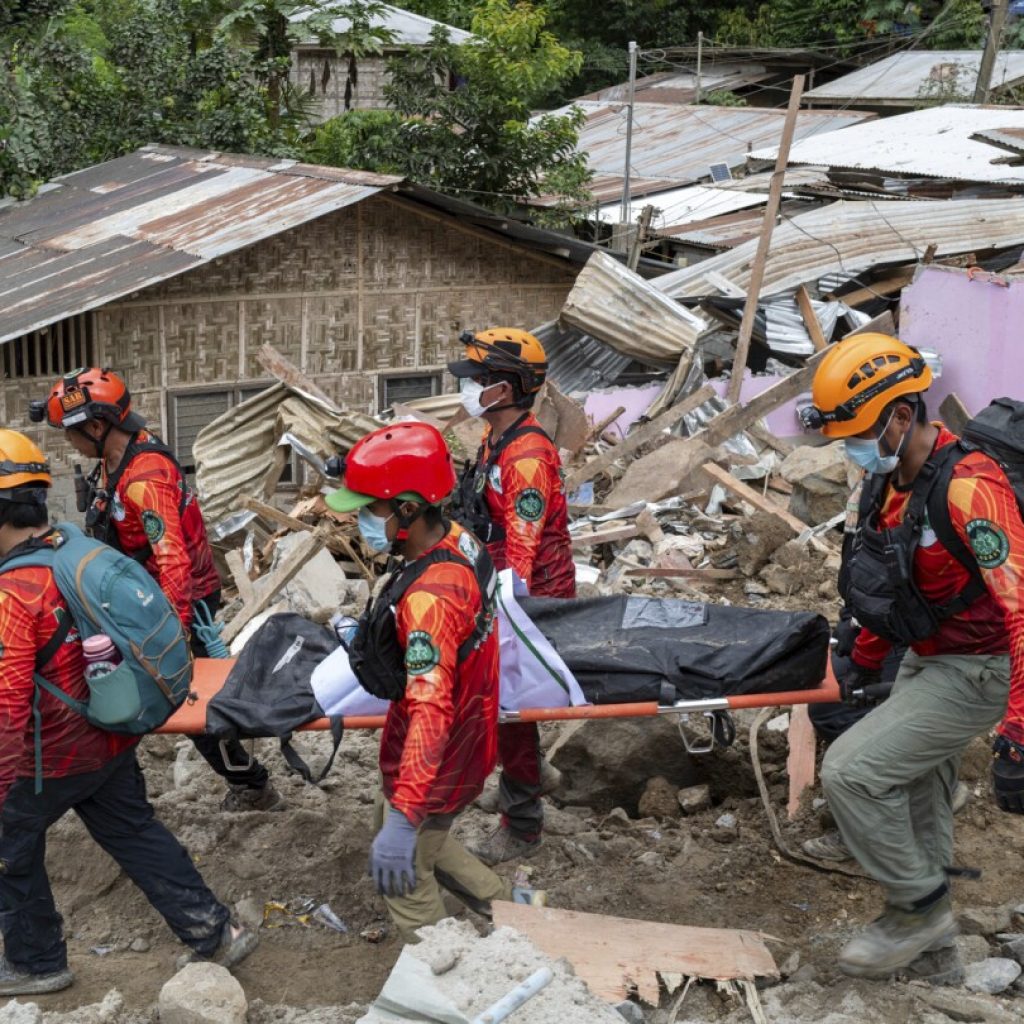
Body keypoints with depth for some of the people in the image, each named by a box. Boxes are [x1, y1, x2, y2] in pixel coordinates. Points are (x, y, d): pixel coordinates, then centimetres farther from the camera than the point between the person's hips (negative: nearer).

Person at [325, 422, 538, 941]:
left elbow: (430, 713, -41)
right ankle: (506, 904, 39)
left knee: (404, 878, 12)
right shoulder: (459, 540, -8)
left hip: (437, 762, -9)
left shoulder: (429, 598, -35)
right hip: (469, 735, 9)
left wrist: (402, 820, -45)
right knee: (420, 839, 29)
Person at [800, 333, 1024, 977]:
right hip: (927, 659, 9)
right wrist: (866, 662, 22)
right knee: (917, 790, 21)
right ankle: (926, 922, 42)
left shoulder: (967, 488, -28)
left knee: (852, 771, -13)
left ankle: (920, 907, 7)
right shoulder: (890, 479, 1)